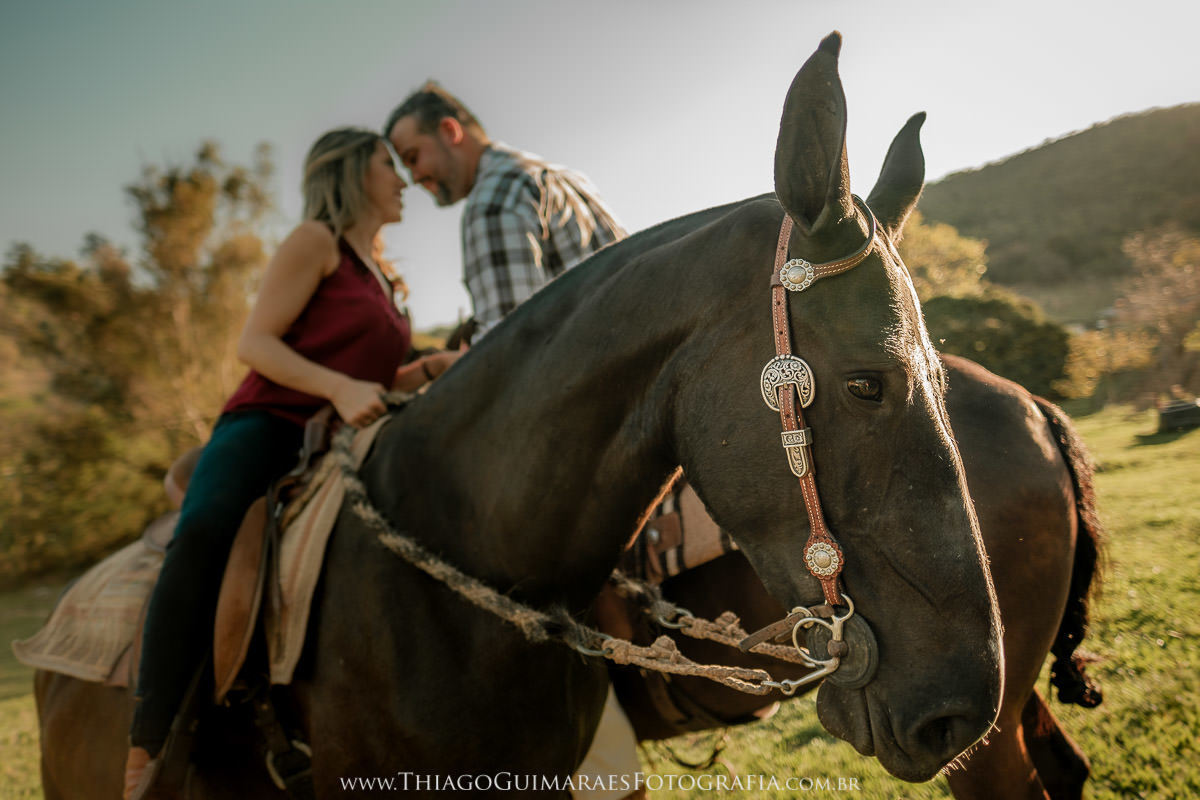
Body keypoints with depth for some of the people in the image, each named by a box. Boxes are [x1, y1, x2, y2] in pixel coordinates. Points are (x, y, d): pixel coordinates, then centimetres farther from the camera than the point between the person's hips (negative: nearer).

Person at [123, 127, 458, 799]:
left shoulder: (379, 275, 24)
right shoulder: (316, 241, 2)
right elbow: (254, 343, -8)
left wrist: (428, 370, 9)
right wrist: (340, 387, -22)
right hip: (268, 425, -7)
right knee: (205, 531, -36)